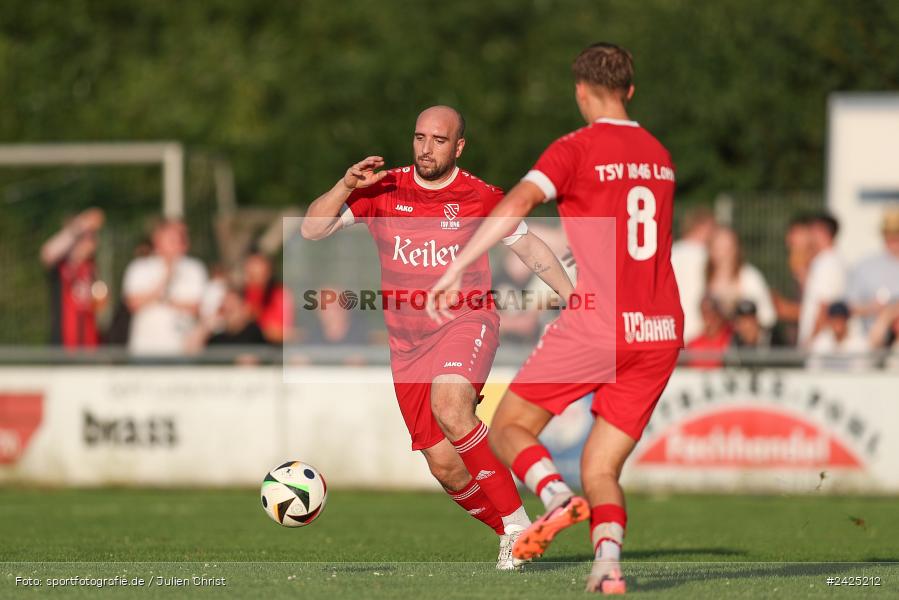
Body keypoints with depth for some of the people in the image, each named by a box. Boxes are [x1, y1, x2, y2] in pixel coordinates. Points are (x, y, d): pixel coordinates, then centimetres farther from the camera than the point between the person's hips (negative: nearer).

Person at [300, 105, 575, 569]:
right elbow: (311, 230, -2)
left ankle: (515, 520, -27)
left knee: (449, 407, -35)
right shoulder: (383, 191, 1)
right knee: (446, 469, 0)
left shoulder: (482, 198, -3)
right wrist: (346, 185, -17)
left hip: (466, 323, -3)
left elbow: (530, 248, 12)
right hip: (408, 341, 4)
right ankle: (511, 533, 23)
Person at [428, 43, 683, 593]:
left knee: (508, 429, 7)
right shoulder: (660, 156, 17)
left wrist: (456, 269, -22)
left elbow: (518, 203, -18)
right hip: (661, 331, 6)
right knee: (600, 470, 10)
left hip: (596, 326, -6)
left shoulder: (578, 148, -3)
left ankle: (558, 497, -22)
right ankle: (609, 562, -16)